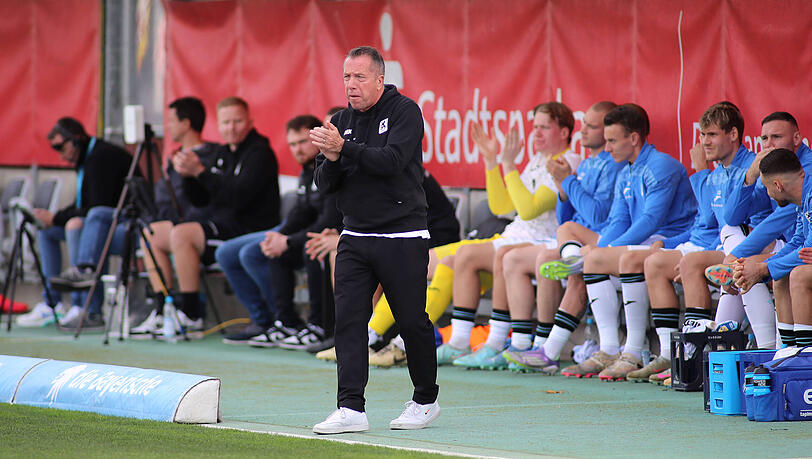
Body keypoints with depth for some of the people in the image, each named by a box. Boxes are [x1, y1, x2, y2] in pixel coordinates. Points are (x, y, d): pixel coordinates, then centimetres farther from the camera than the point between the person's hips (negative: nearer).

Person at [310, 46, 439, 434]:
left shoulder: (404, 112, -7)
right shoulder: (341, 121, 10)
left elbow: (392, 161, -22)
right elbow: (324, 184, 7)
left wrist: (344, 148, -30)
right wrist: (332, 159, -14)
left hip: (402, 238, -5)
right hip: (355, 238, 5)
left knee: (412, 321, 1)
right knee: (348, 319, -7)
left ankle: (426, 400, 20)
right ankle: (351, 409, -9)